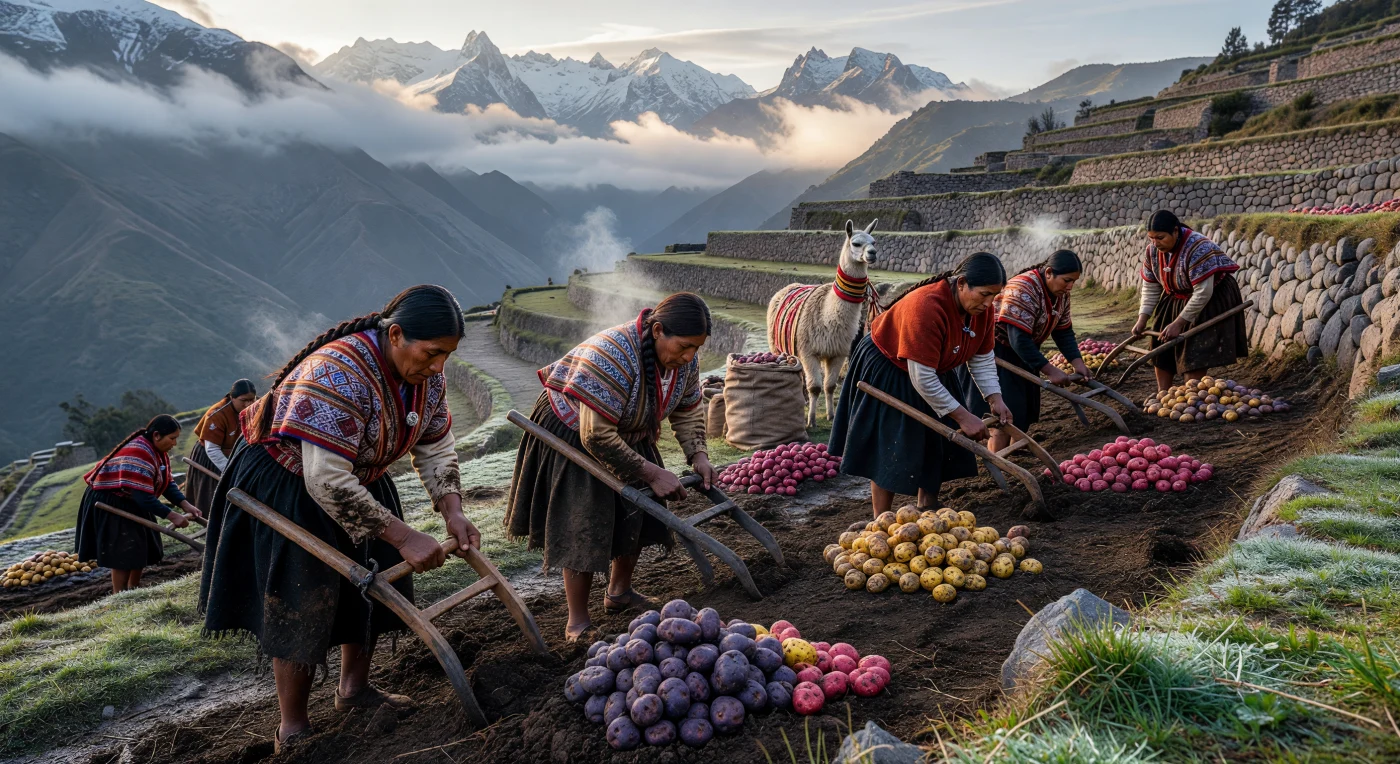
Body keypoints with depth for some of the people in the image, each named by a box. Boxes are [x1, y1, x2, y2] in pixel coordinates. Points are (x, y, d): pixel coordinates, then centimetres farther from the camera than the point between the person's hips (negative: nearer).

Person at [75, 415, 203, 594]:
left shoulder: (157, 450, 1)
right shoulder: (139, 454, -32)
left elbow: (167, 484, 1)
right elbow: (144, 497, -34)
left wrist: (185, 505, -12)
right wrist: (172, 516, -31)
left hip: (131, 502, 10)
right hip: (109, 504, -10)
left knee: (141, 548, 13)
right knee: (124, 553, -9)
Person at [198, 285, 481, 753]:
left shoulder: (428, 374, -14)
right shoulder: (338, 374, -38)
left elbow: (435, 449, -2)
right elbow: (326, 479, -40)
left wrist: (452, 512, -17)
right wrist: (404, 537, -37)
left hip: (358, 477, 8)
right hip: (288, 484, -7)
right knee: (304, 603, -5)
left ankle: (354, 687, 32)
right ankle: (292, 730, 11)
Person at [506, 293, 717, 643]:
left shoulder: (685, 359, -15)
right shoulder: (612, 355, -39)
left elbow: (687, 411, 2)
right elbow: (597, 437, -36)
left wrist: (698, 455, -15)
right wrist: (652, 473, -31)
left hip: (626, 435, 7)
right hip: (573, 435, -7)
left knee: (637, 514, 9)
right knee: (584, 526, -8)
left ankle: (619, 591, 30)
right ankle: (578, 623, 5)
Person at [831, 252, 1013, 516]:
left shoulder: (981, 308, -15)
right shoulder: (926, 307, -38)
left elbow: (982, 358, 0)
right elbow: (922, 378, -35)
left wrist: (995, 399, -14)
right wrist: (963, 417, -30)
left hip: (935, 370, 8)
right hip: (887, 371, -8)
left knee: (937, 447, 12)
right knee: (890, 452, -3)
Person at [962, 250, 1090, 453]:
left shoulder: (1060, 293, -1)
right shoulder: (1023, 290, -29)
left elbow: (1064, 331, 6)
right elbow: (1019, 340, -32)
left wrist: (1078, 363, -8)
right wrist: (1050, 371, -29)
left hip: (1020, 353, 9)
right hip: (993, 351, -9)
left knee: (1023, 414, 11)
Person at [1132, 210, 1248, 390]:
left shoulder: (1198, 249, -32)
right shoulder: (1153, 250, -10)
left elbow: (1203, 293, -31)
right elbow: (1150, 288, -1)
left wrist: (1178, 323, -28)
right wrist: (1142, 319, -10)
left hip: (1210, 302, -7)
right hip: (1176, 300, 7)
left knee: (1194, 358, -13)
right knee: (1161, 350, 5)